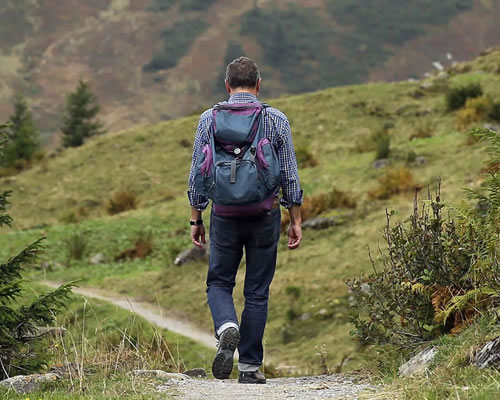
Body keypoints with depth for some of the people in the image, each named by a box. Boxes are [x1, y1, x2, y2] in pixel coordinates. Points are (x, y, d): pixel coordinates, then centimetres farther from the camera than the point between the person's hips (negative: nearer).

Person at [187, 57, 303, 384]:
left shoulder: (210, 119, 0)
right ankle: (250, 366, 9)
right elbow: (290, 175, 0)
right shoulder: (276, 120, -1)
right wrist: (296, 220, 8)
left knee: (219, 282, 14)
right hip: (265, 215, 0)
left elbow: (198, 174, 1)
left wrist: (196, 219, 9)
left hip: (225, 214, 0)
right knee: (257, 291, 9)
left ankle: (227, 327, -16)